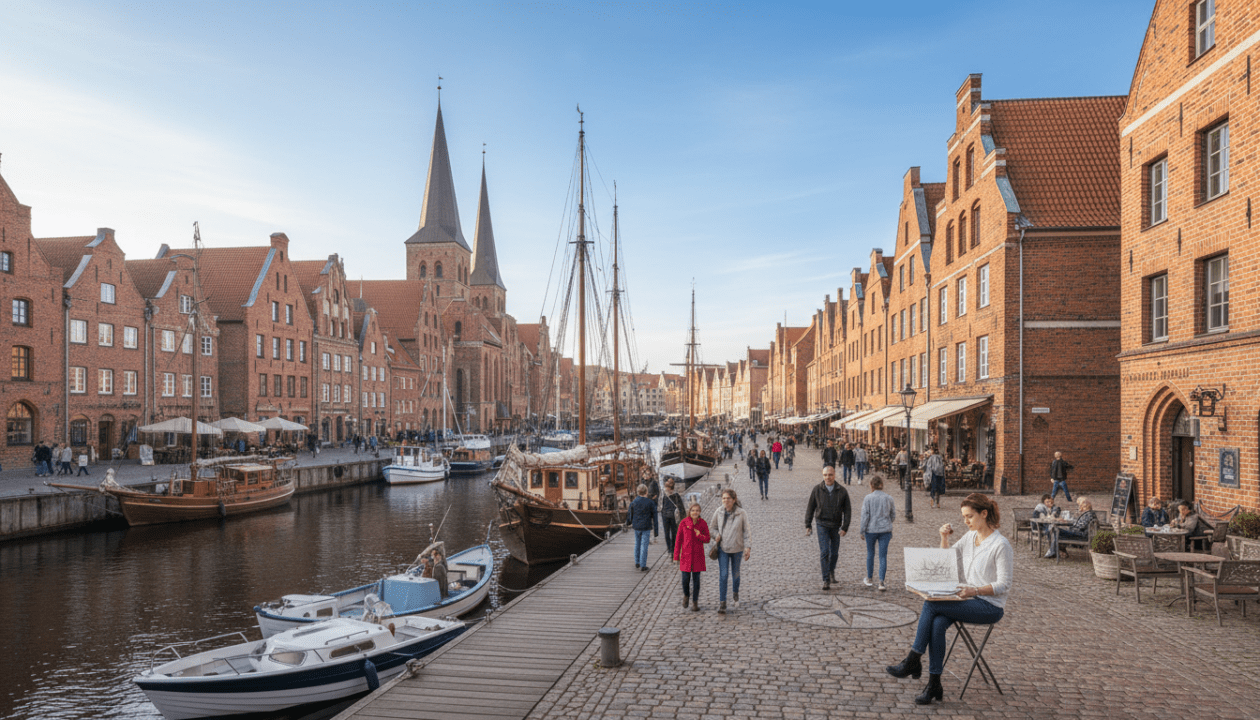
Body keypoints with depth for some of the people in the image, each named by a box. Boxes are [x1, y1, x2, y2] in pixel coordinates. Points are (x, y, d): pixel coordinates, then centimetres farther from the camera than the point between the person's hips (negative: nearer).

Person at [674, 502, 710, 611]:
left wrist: (700, 535, -18)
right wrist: (676, 556, 0)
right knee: (686, 578, 1)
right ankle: (686, 595, 30)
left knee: (696, 579, 4)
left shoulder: (703, 523, -2)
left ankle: (695, 602, 17)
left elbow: (707, 539, 3)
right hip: (686, 555, 0)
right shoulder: (683, 523, -5)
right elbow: (678, 540, 0)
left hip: (698, 555, 1)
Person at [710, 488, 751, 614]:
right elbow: (713, 527, 10)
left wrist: (748, 547, -10)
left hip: (737, 548, 0)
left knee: (735, 573, 18)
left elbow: (746, 531, -5)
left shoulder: (742, 514, -12)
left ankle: (735, 592, 47)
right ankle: (722, 603, -4)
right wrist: (715, 537, -8)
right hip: (722, 548, 0)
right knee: (723, 575, -8)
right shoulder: (719, 512, -7)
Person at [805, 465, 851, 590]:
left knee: (834, 553, 12)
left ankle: (831, 571, 40)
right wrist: (808, 525, 2)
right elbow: (810, 508, 3)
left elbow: (847, 511, -1)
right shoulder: (817, 490, -6)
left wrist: (845, 527, -8)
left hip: (836, 526, 2)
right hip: (822, 525, -2)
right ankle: (826, 580, -6)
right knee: (824, 552, -10)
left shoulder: (842, 491, -4)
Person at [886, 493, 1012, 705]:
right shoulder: (970, 536, 11)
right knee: (937, 623, -24)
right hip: (968, 600, 7)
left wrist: (975, 590, -27)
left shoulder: (1001, 545, -12)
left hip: (990, 606, -7)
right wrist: (944, 538, 3)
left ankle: (913, 662, -15)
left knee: (931, 605, -24)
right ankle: (934, 685, -19)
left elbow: (1004, 586, -15)